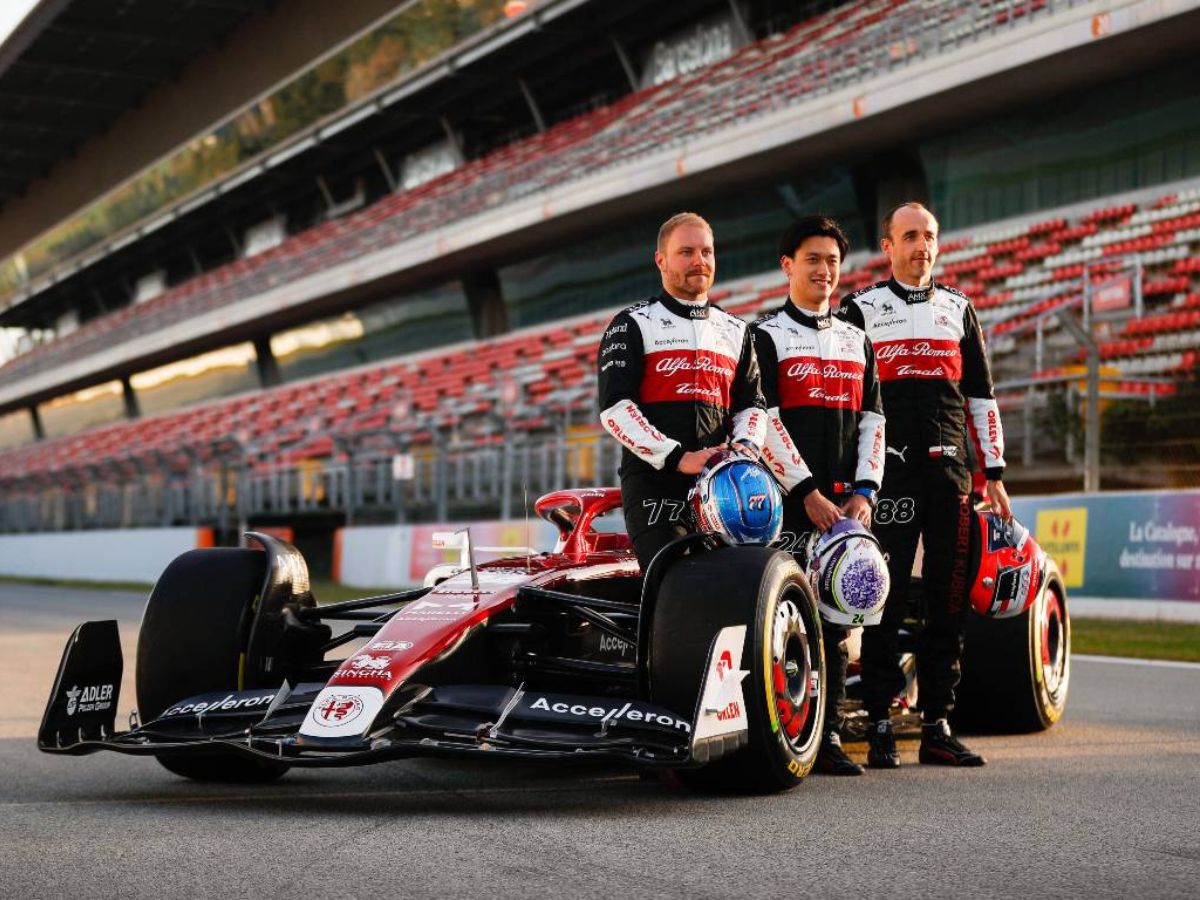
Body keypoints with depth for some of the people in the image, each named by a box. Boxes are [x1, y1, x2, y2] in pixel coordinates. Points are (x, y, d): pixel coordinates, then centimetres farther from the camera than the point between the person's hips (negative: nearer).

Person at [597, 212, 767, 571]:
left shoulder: (736, 330, 23)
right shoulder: (632, 325, 8)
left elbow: (752, 403, 22)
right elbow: (615, 407, -3)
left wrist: (745, 445, -3)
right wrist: (678, 457, -14)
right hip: (655, 483, -4)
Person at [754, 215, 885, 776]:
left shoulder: (857, 341, 19)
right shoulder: (765, 336, 2)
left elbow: (872, 419, 14)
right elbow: (764, 421, -7)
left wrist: (863, 493, 0)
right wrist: (808, 493, -13)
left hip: (845, 503, 5)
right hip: (789, 500, -5)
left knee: (837, 620, 4)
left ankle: (828, 736, 9)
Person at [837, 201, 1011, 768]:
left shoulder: (958, 309, 18)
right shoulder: (861, 309, 7)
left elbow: (980, 396, 19)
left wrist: (994, 476, 13)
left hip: (949, 471, 4)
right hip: (889, 474, -4)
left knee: (948, 599, 3)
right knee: (884, 599, -5)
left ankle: (936, 726, 9)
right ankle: (880, 727, 0)